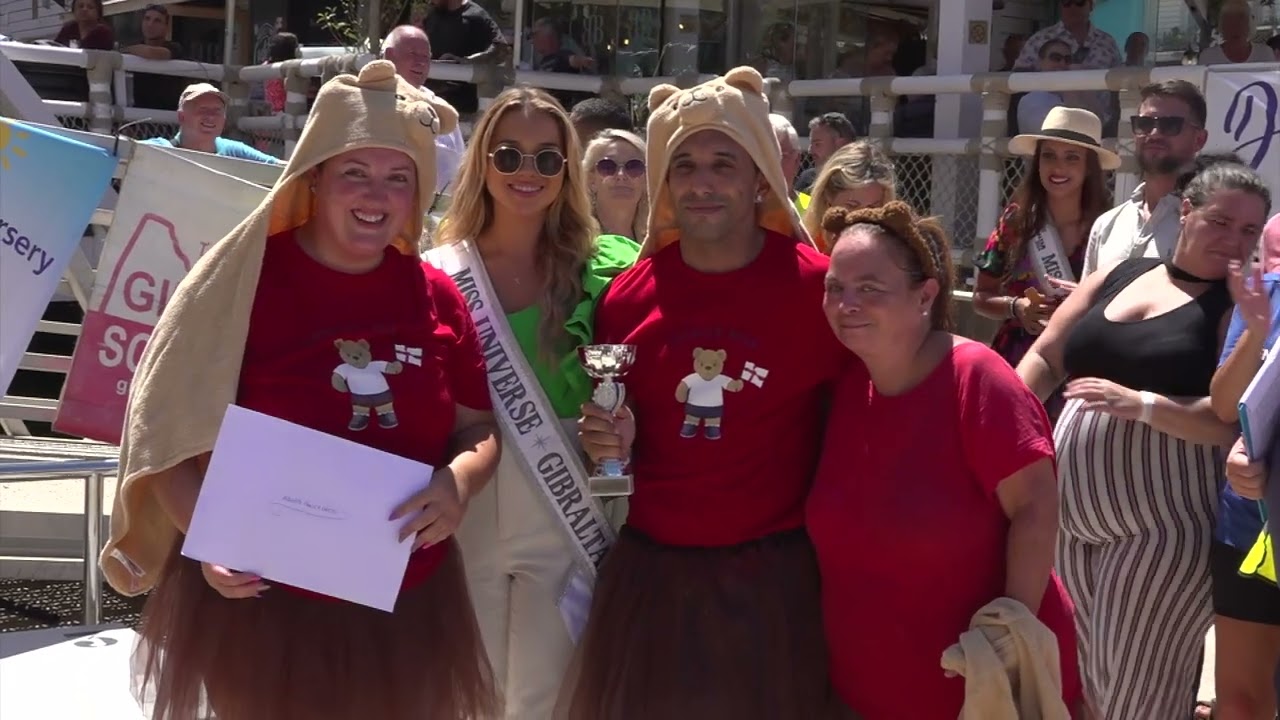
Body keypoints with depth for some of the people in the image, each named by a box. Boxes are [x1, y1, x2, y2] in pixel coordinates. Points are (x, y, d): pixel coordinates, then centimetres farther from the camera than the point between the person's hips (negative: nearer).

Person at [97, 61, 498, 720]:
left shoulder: (437, 296, 3)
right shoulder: (244, 278, -10)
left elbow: (478, 429, 10)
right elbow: (170, 433, -7)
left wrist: (458, 483, -12)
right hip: (263, 607, -4)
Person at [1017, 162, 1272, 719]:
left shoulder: (1241, 306, -4)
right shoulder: (1116, 276, 11)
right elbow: (1045, 357, 13)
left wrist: (1142, 405, -23)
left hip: (1163, 522, -5)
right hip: (1071, 511, 5)